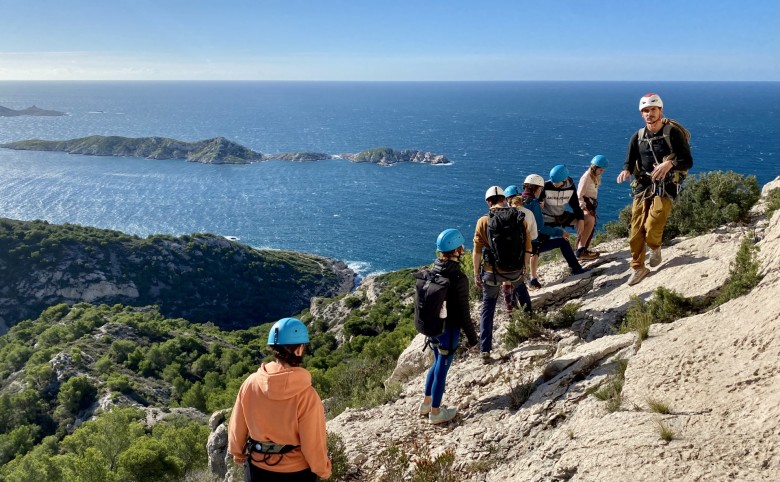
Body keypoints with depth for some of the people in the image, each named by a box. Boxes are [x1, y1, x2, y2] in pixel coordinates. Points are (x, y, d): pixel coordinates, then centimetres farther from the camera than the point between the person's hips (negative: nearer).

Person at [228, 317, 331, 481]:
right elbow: (313, 443, -19)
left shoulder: (251, 383, -16)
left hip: (259, 468, 3)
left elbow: (237, 425, -2)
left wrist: (238, 452, 17)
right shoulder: (306, 395, -27)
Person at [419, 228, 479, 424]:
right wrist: (472, 336, -8)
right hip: (448, 329, -7)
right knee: (442, 368, 7)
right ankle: (435, 412, 22)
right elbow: (463, 312, -20)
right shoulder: (459, 278, -25)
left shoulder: (433, 271, -3)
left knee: (438, 363, 24)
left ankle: (426, 403, 36)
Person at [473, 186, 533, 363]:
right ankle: (527, 307, 58)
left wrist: (476, 274, 3)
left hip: (492, 273, -2)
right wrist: (523, 267, 18)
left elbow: (477, 252, -8)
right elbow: (527, 249, 2)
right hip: (515, 270, 2)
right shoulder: (521, 219, -4)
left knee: (488, 309, 12)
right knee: (518, 282, 39)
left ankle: (485, 350, 8)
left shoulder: (483, 221, -10)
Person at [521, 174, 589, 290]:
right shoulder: (534, 203, -18)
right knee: (563, 241, 4)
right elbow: (540, 228, -21)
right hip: (533, 243, -8)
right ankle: (575, 268, 17)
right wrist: (560, 232, -10)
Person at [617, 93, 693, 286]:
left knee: (652, 227, -18)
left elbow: (688, 161, -8)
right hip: (643, 186, 4)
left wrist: (670, 163, -28)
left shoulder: (673, 132, -7)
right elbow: (630, 161, 10)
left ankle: (655, 248, 17)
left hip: (665, 187, -4)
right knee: (636, 231, 1)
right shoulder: (638, 137, 6)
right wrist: (626, 171, -15)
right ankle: (638, 268, 19)